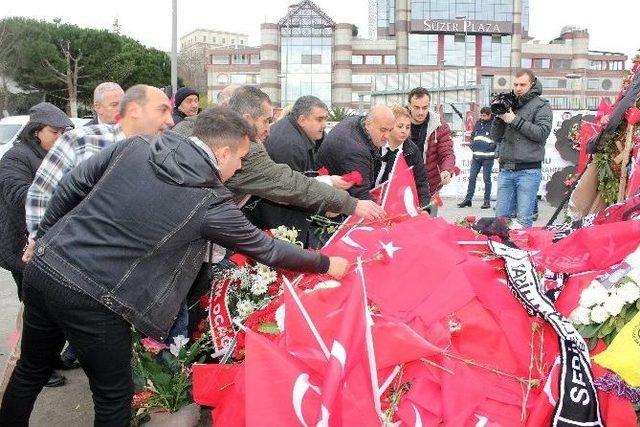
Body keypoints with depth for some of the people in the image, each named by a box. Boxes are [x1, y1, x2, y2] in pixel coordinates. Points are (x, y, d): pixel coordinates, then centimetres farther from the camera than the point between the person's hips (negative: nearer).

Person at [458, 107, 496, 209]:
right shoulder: (478, 123, 12)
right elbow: (472, 135, 23)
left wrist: (490, 147, -15)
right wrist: (473, 145, 11)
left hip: (488, 157, -6)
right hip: (476, 156, 6)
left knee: (486, 179, 0)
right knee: (472, 178, 7)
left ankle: (487, 201, 8)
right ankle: (468, 199, 12)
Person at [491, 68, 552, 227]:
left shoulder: (541, 105, 3)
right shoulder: (508, 104, 16)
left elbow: (542, 133, -12)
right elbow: (496, 137, 15)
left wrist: (515, 120, -11)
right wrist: (498, 118, -3)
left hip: (528, 171, -5)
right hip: (505, 169, 5)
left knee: (524, 219, -6)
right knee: (501, 216, 5)